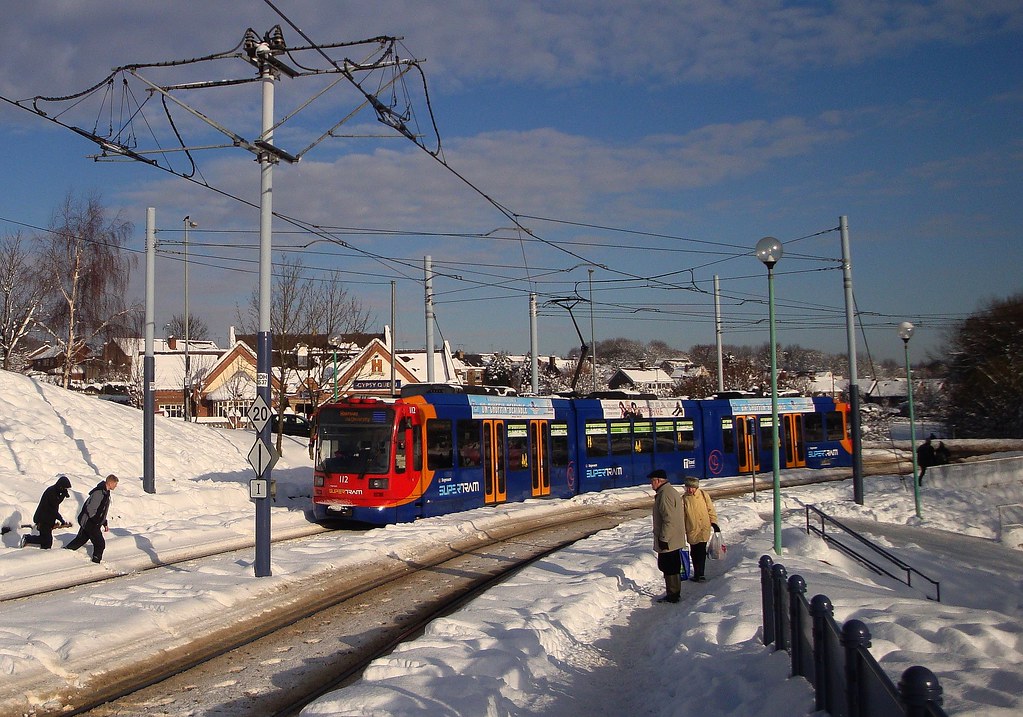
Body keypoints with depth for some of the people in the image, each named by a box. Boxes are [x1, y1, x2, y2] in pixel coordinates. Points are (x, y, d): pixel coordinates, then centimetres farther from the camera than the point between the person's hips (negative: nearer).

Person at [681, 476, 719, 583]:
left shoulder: (703, 495, -3)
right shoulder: (684, 499, 0)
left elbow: (710, 509, 3)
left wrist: (714, 523, 0)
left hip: (704, 529, -2)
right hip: (692, 530, 2)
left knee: (701, 551, -7)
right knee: (694, 553, 9)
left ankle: (700, 574, 1)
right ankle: (697, 573, 21)